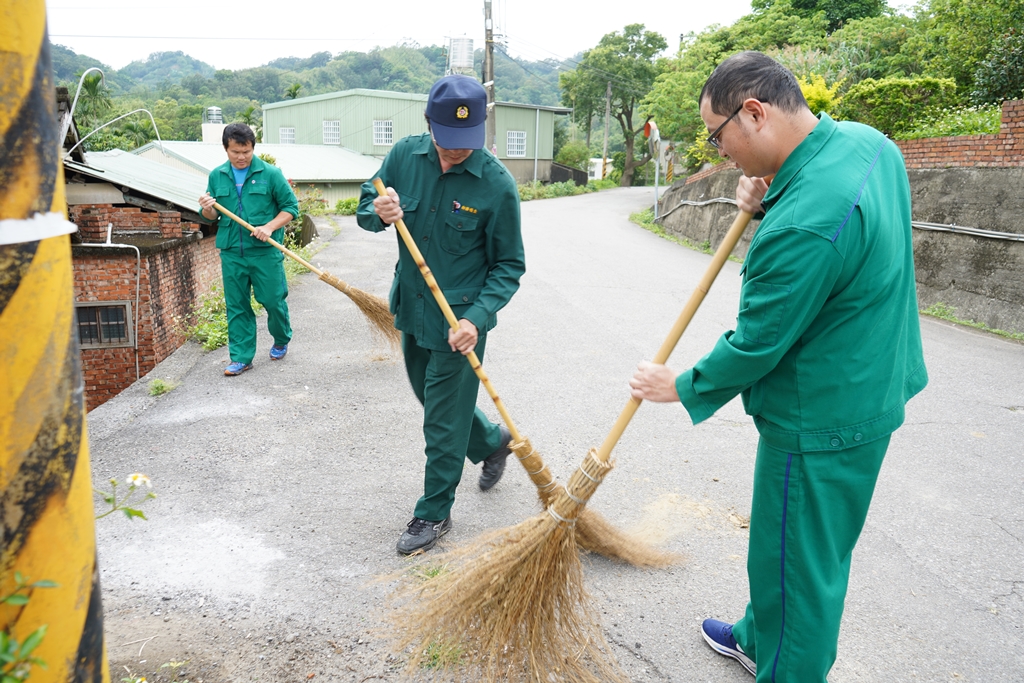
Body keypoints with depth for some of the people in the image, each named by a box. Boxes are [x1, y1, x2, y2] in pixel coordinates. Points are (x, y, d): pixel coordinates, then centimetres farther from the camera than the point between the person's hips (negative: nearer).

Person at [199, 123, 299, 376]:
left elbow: (291, 206, 0)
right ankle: (241, 357, 14)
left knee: (273, 300, 3)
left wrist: (270, 227, -14)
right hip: (231, 253, 3)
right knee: (236, 306, 6)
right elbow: (214, 216, 17)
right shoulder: (216, 176, 9)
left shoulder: (270, 173, -3)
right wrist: (208, 210, -7)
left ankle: (281, 341, 31)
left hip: (266, 251, -3)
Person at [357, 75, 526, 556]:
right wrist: (378, 213, -20)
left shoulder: (497, 184, -18)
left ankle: (434, 513, 23)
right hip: (411, 308, 6)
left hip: (460, 320, -6)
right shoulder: (405, 155, -5)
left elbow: (508, 265, -12)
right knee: (432, 397, 23)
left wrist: (477, 319, -26)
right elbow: (365, 208, 5)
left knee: (443, 419, 3)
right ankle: (492, 441, 49)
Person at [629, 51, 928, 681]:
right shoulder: (867, 141, -2)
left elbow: (754, 348, -22)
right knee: (793, 541, 27)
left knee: (798, 560, 10)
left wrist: (683, 387, -4)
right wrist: (771, 203, -3)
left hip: (820, 421, -10)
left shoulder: (802, 226, -32)